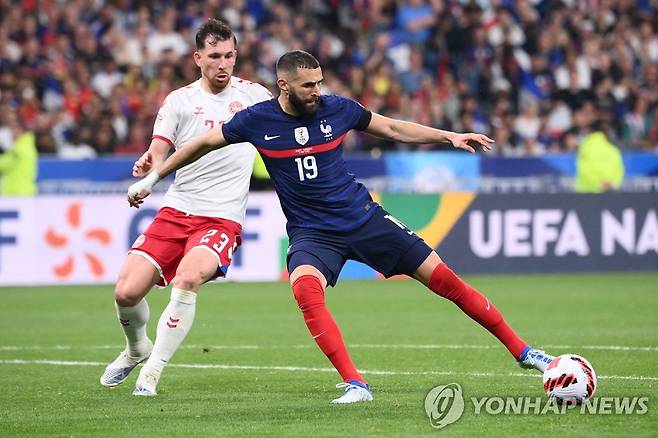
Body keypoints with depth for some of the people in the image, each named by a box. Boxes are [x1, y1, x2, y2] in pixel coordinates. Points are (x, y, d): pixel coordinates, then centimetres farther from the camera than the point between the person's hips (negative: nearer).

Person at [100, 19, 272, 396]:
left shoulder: (253, 94, 5)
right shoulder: (180, 100, 5)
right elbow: (159, 153, 0)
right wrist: (147, 166, -23)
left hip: (223, 219, -2)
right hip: (176, 211, 2)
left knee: (187, 279, -30)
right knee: (127, 292, -8)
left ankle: (152, 372, -18)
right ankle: (137, 348, 26)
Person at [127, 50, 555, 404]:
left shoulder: (337, 109, -4)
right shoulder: (258, 119, -8)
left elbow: (393, 128, 11)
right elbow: (204, 143, 8)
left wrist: (450, 136, 6)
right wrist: (153, 177, 11)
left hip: (363, 218, 1)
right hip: (311, 232, -1)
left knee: (443, 278, -3)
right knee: (306, 289, -35)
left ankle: (521, 350, 11)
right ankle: (355, 385, -33)